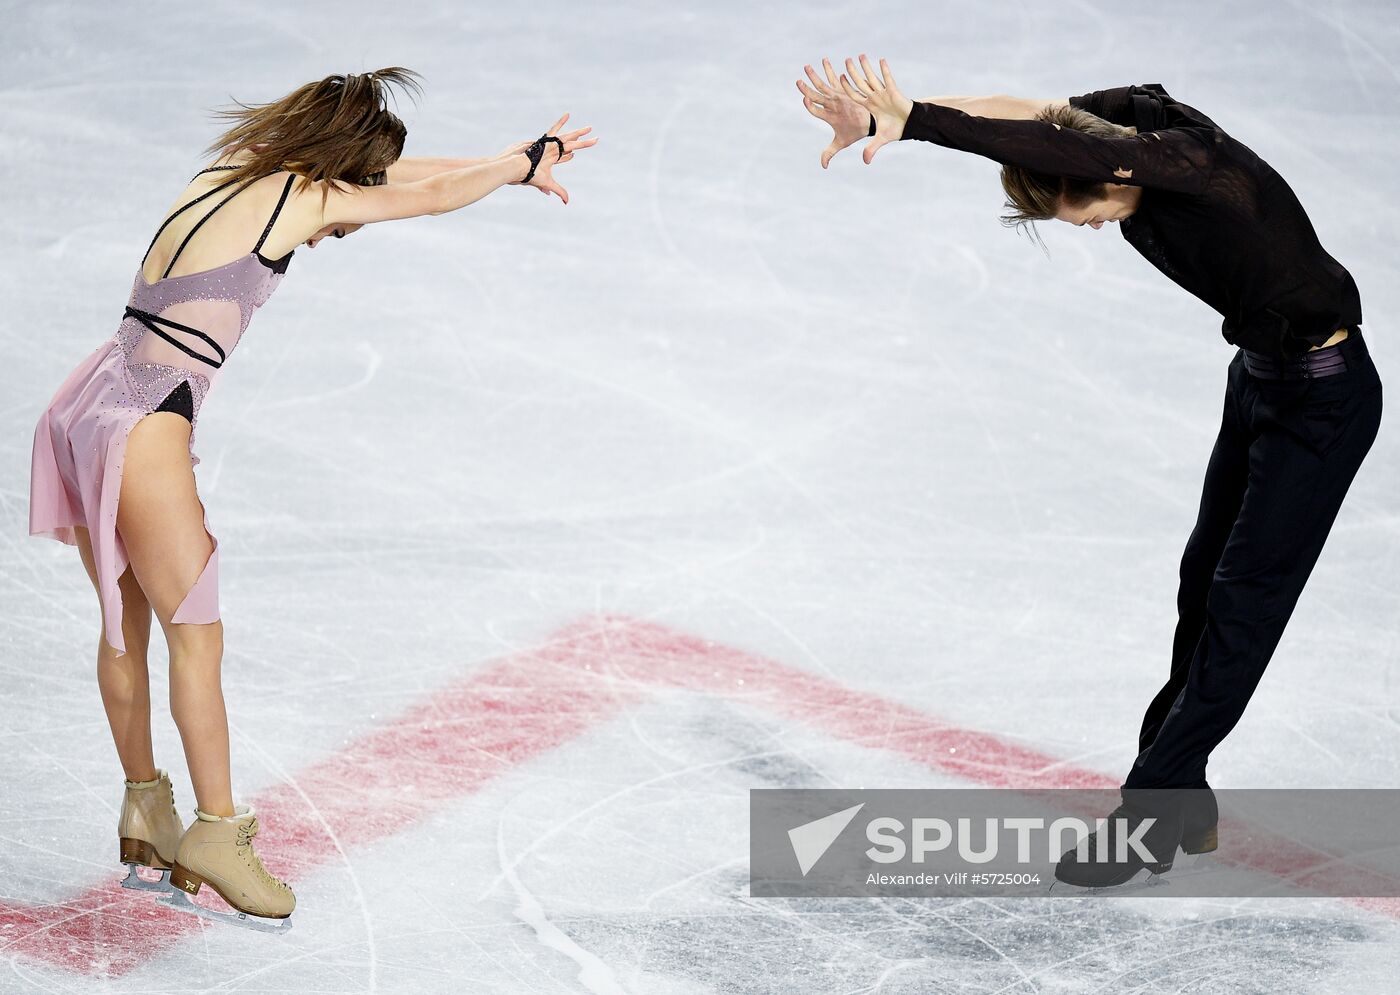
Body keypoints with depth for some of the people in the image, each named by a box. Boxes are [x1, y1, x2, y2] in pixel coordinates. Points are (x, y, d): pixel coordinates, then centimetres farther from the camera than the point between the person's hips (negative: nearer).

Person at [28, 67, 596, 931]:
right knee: (197, 635, 1)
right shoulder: (302, 197, -5)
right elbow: (431, 196, 6)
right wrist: (526, 161, 23)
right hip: (144, 427, -9)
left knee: (127, 623, 17)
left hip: (83, 409, 9)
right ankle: (216, 836, 9)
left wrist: (519, 165, 33)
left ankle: (147, 818, 28)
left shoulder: (225, 178, 17)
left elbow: (393, 176, 26)